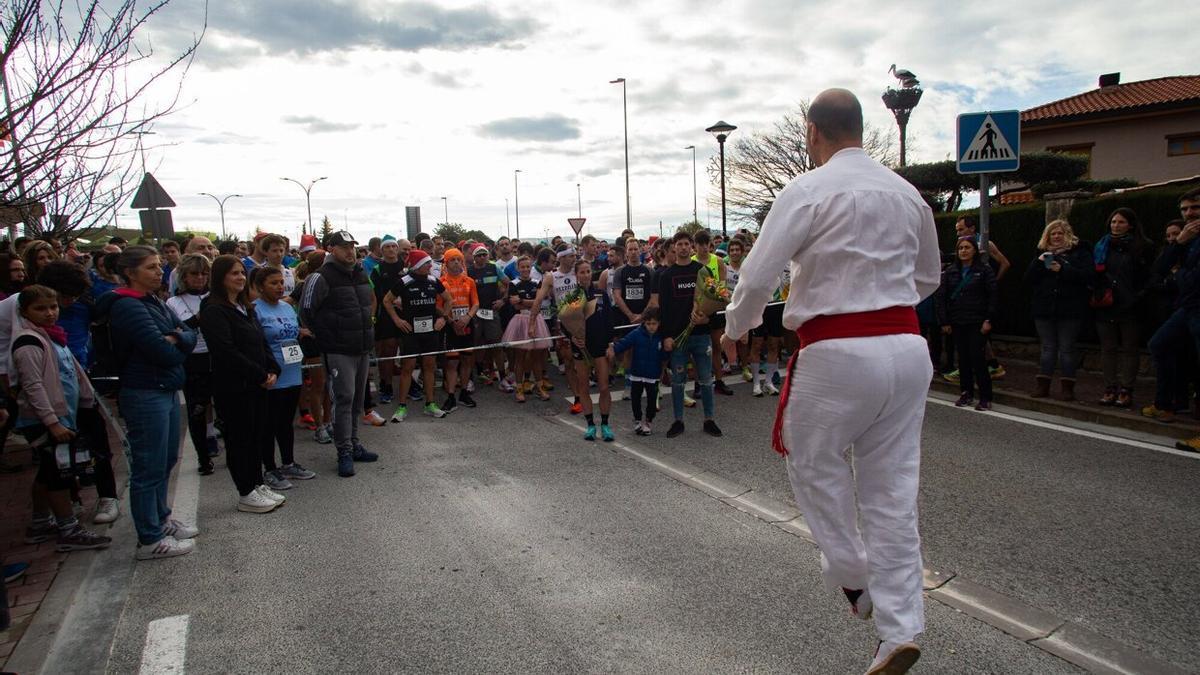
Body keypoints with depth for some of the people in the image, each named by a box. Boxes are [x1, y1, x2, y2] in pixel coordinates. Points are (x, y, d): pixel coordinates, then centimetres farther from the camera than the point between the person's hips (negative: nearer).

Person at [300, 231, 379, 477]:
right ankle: (345, 452, -1)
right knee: (344, 398, -8)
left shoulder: (361, 275, 12)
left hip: (363, 348, 7)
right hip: (339, 352, -7)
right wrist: (325, 337, -4)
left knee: (357, 399, 13)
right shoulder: (322, 277, -11)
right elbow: (306, 310, -11)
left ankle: (354, 445, 24)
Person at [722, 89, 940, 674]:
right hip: (908, 346, 6)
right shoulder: (907, 193, 11)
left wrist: (736, 326, 8)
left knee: (812, 459, 19)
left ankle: (851, 575, 28)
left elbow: (758, 275, -10)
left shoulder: (808, 191, -8)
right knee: (892, 488, 11)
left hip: (838, 352, -6)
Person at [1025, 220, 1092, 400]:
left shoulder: (1079, 252, 2)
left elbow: (1087, 276, -13)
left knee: (1067, 348, 2)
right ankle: (1043, 385, 12)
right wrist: (1039, 263, -10)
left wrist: (1062, 269, -21)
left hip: (1070, 311, -3)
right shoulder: (1042, 254, 13)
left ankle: (1068, 387, 8)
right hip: (1044, 310, 3)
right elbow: (1028, 280, 5)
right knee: (1048, 348, 8)